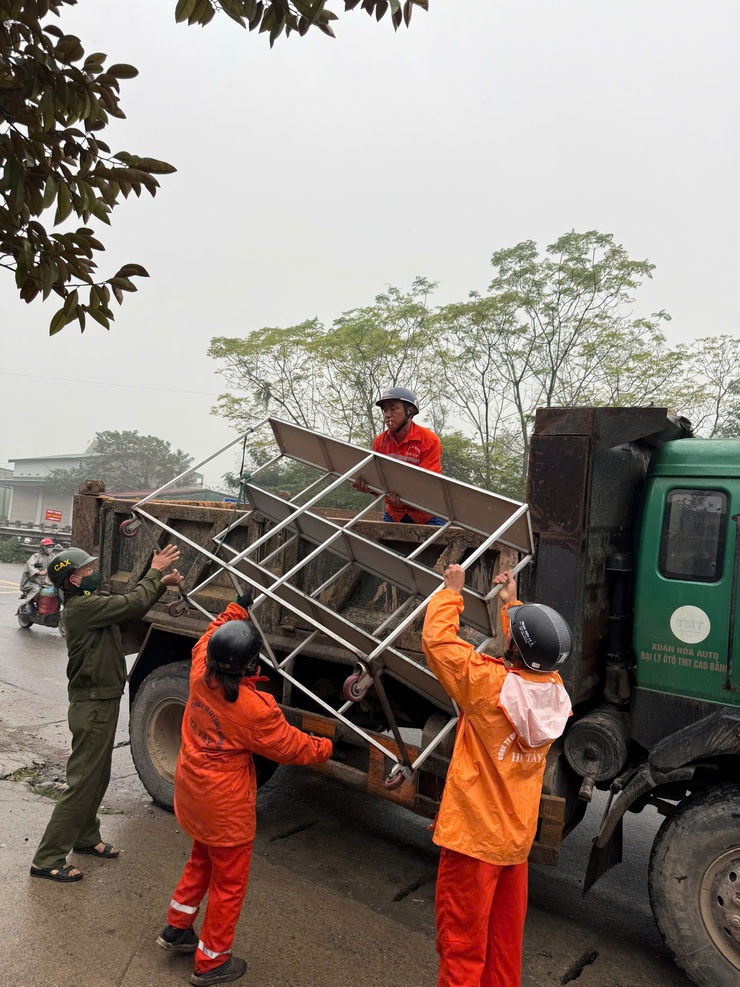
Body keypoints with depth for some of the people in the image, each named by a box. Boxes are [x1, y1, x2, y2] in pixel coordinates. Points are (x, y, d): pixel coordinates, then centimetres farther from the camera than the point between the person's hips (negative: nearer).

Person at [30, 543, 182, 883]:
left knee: (98, 778, 22)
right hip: (93, 706, -10)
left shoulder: (86, 605, 9)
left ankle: (86, 838, 38)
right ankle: (47, 860, 8)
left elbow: (129, 607, 15)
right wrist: (154, 572, -14)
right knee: (82, 783, -2)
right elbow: (133, 604, -27)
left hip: (101, 702, 10)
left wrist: (161, 584, 5)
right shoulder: (82, 607, -23)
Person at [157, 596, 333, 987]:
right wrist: (326, 748, 2)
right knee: (229, 883, 15)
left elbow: (209, 638, 8)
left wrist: (239, 606, 15)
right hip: (225, 807, -7)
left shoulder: (200, 675, -15)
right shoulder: (256, 709, -31)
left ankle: (176, 929, 46)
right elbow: (291, 746, -15)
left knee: (201, 860, 31)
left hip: (192, 792, 7)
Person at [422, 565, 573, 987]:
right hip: (517, 837, 6)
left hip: (473, 837, -6)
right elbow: (534, 656, 13)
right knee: (506, 938, 22)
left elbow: (437, 639, -18)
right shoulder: (555, 691, -8)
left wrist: (452, 591, -6)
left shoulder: (490, 685, -25)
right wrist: (512, 603, 19)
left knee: (462, 945, 9)